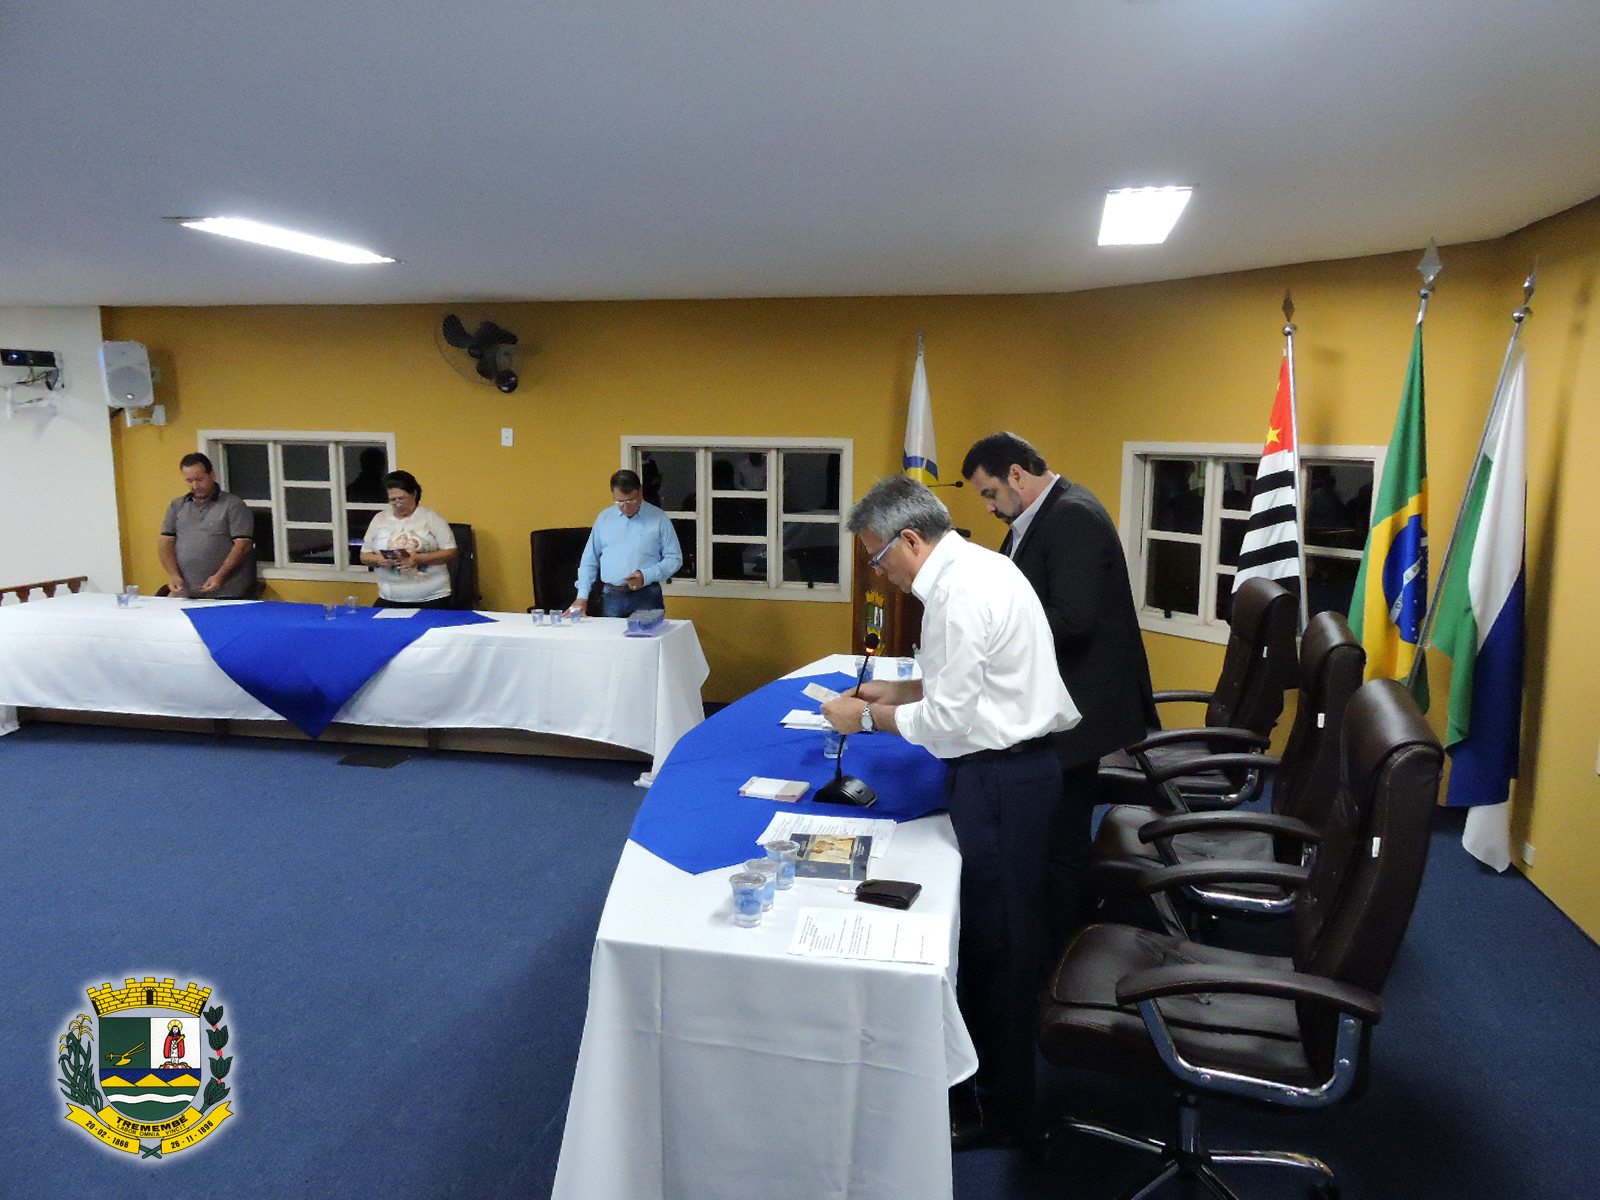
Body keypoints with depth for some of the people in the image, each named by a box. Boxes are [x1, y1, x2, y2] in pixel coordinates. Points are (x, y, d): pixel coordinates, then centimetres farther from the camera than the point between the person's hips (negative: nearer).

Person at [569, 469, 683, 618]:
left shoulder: (659, 518, 2)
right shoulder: (603, 519, 12)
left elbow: (674, 559, 1)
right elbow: (589, 561, 15)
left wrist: (646, 576, -12)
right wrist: (582, 596, 6)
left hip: (646, 597, -2)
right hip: (611, 598, 2)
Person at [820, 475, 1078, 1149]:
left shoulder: (960, 594, -21)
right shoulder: (974, 568, 11)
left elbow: (950, 718, -20)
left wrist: (867, 718, -7)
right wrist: (897, 691, 13)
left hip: (999, 778, -10)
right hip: (1005, 768, 10)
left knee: (996, 941, 4)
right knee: (987, 929, 19)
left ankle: (1000, 1112, 21)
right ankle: (980, 1061, 36)